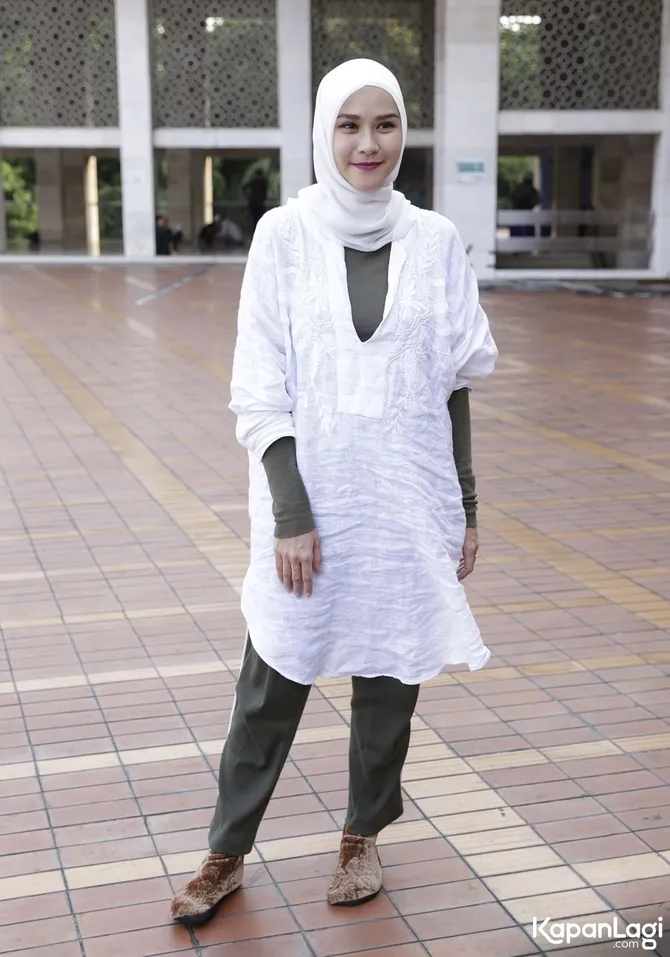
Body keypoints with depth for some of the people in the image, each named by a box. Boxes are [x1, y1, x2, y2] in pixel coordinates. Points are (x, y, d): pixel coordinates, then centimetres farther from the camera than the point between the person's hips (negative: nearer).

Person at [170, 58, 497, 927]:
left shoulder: (436, 242, 1)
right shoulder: (284, 235, -5)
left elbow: (453, 388, 5)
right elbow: (260, 392, -6)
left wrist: (466, 509, 5)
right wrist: (291, 514, -12)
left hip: (407, 499, 2)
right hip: (307, 496, -1)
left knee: (388, 679, 11)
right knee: (272, 684, 5)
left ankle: (363, 838, 32)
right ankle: (227, 853, 23)